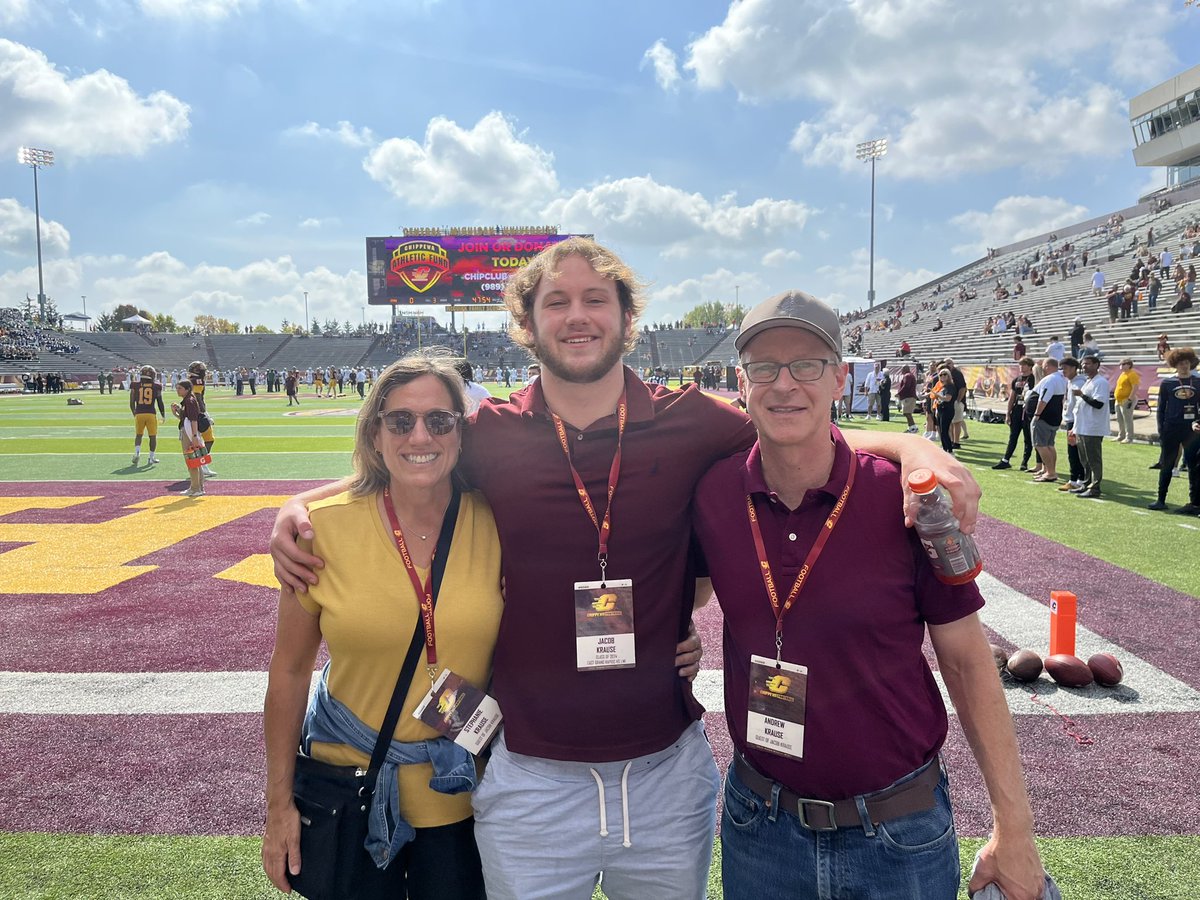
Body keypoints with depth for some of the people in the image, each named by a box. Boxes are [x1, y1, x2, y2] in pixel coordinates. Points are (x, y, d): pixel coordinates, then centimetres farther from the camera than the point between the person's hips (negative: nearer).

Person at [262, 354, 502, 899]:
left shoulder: (494, 524, -11)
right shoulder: (325, 527, -13)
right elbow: (290, 668, -3)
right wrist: (279, 803, 0)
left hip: (463, 797, 1)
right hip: (349, 787, 0)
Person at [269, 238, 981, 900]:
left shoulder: (690, 423, -7)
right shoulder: (490, 435, -5)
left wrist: (914, 446, -17)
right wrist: (299, 507, -5)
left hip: (668, 771, 1)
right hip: (529, 780, 0)